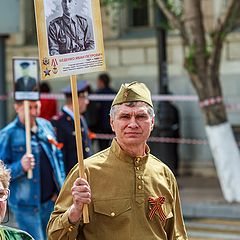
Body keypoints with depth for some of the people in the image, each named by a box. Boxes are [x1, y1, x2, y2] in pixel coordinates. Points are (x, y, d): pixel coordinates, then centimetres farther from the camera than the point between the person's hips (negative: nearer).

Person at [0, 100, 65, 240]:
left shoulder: (46, 126, 8)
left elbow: (58, 156, 18)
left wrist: (61, 186, 11)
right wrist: (20, 167, -30)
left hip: (53, 201, 6)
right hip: (27, 206, -6)